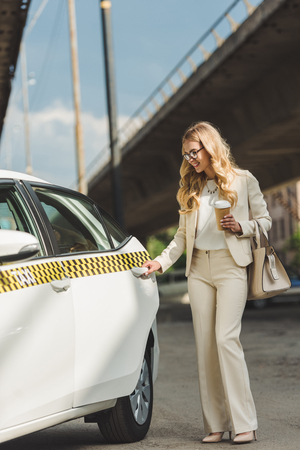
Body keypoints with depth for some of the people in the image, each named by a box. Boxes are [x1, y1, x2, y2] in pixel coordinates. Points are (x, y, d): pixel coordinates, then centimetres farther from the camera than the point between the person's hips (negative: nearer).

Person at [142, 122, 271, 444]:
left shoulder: (243, 181, 4)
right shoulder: (191, 188, 15)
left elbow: (265, 220, 7)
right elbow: (182, 235, 16)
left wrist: (241, 227, -11)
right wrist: (161, 261, 4)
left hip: (231, 265, -5)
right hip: (199, 269, 5)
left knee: (226, 338, -16)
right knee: (205, 344, 1)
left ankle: (244, 424, -12)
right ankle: (216, 424, 6)